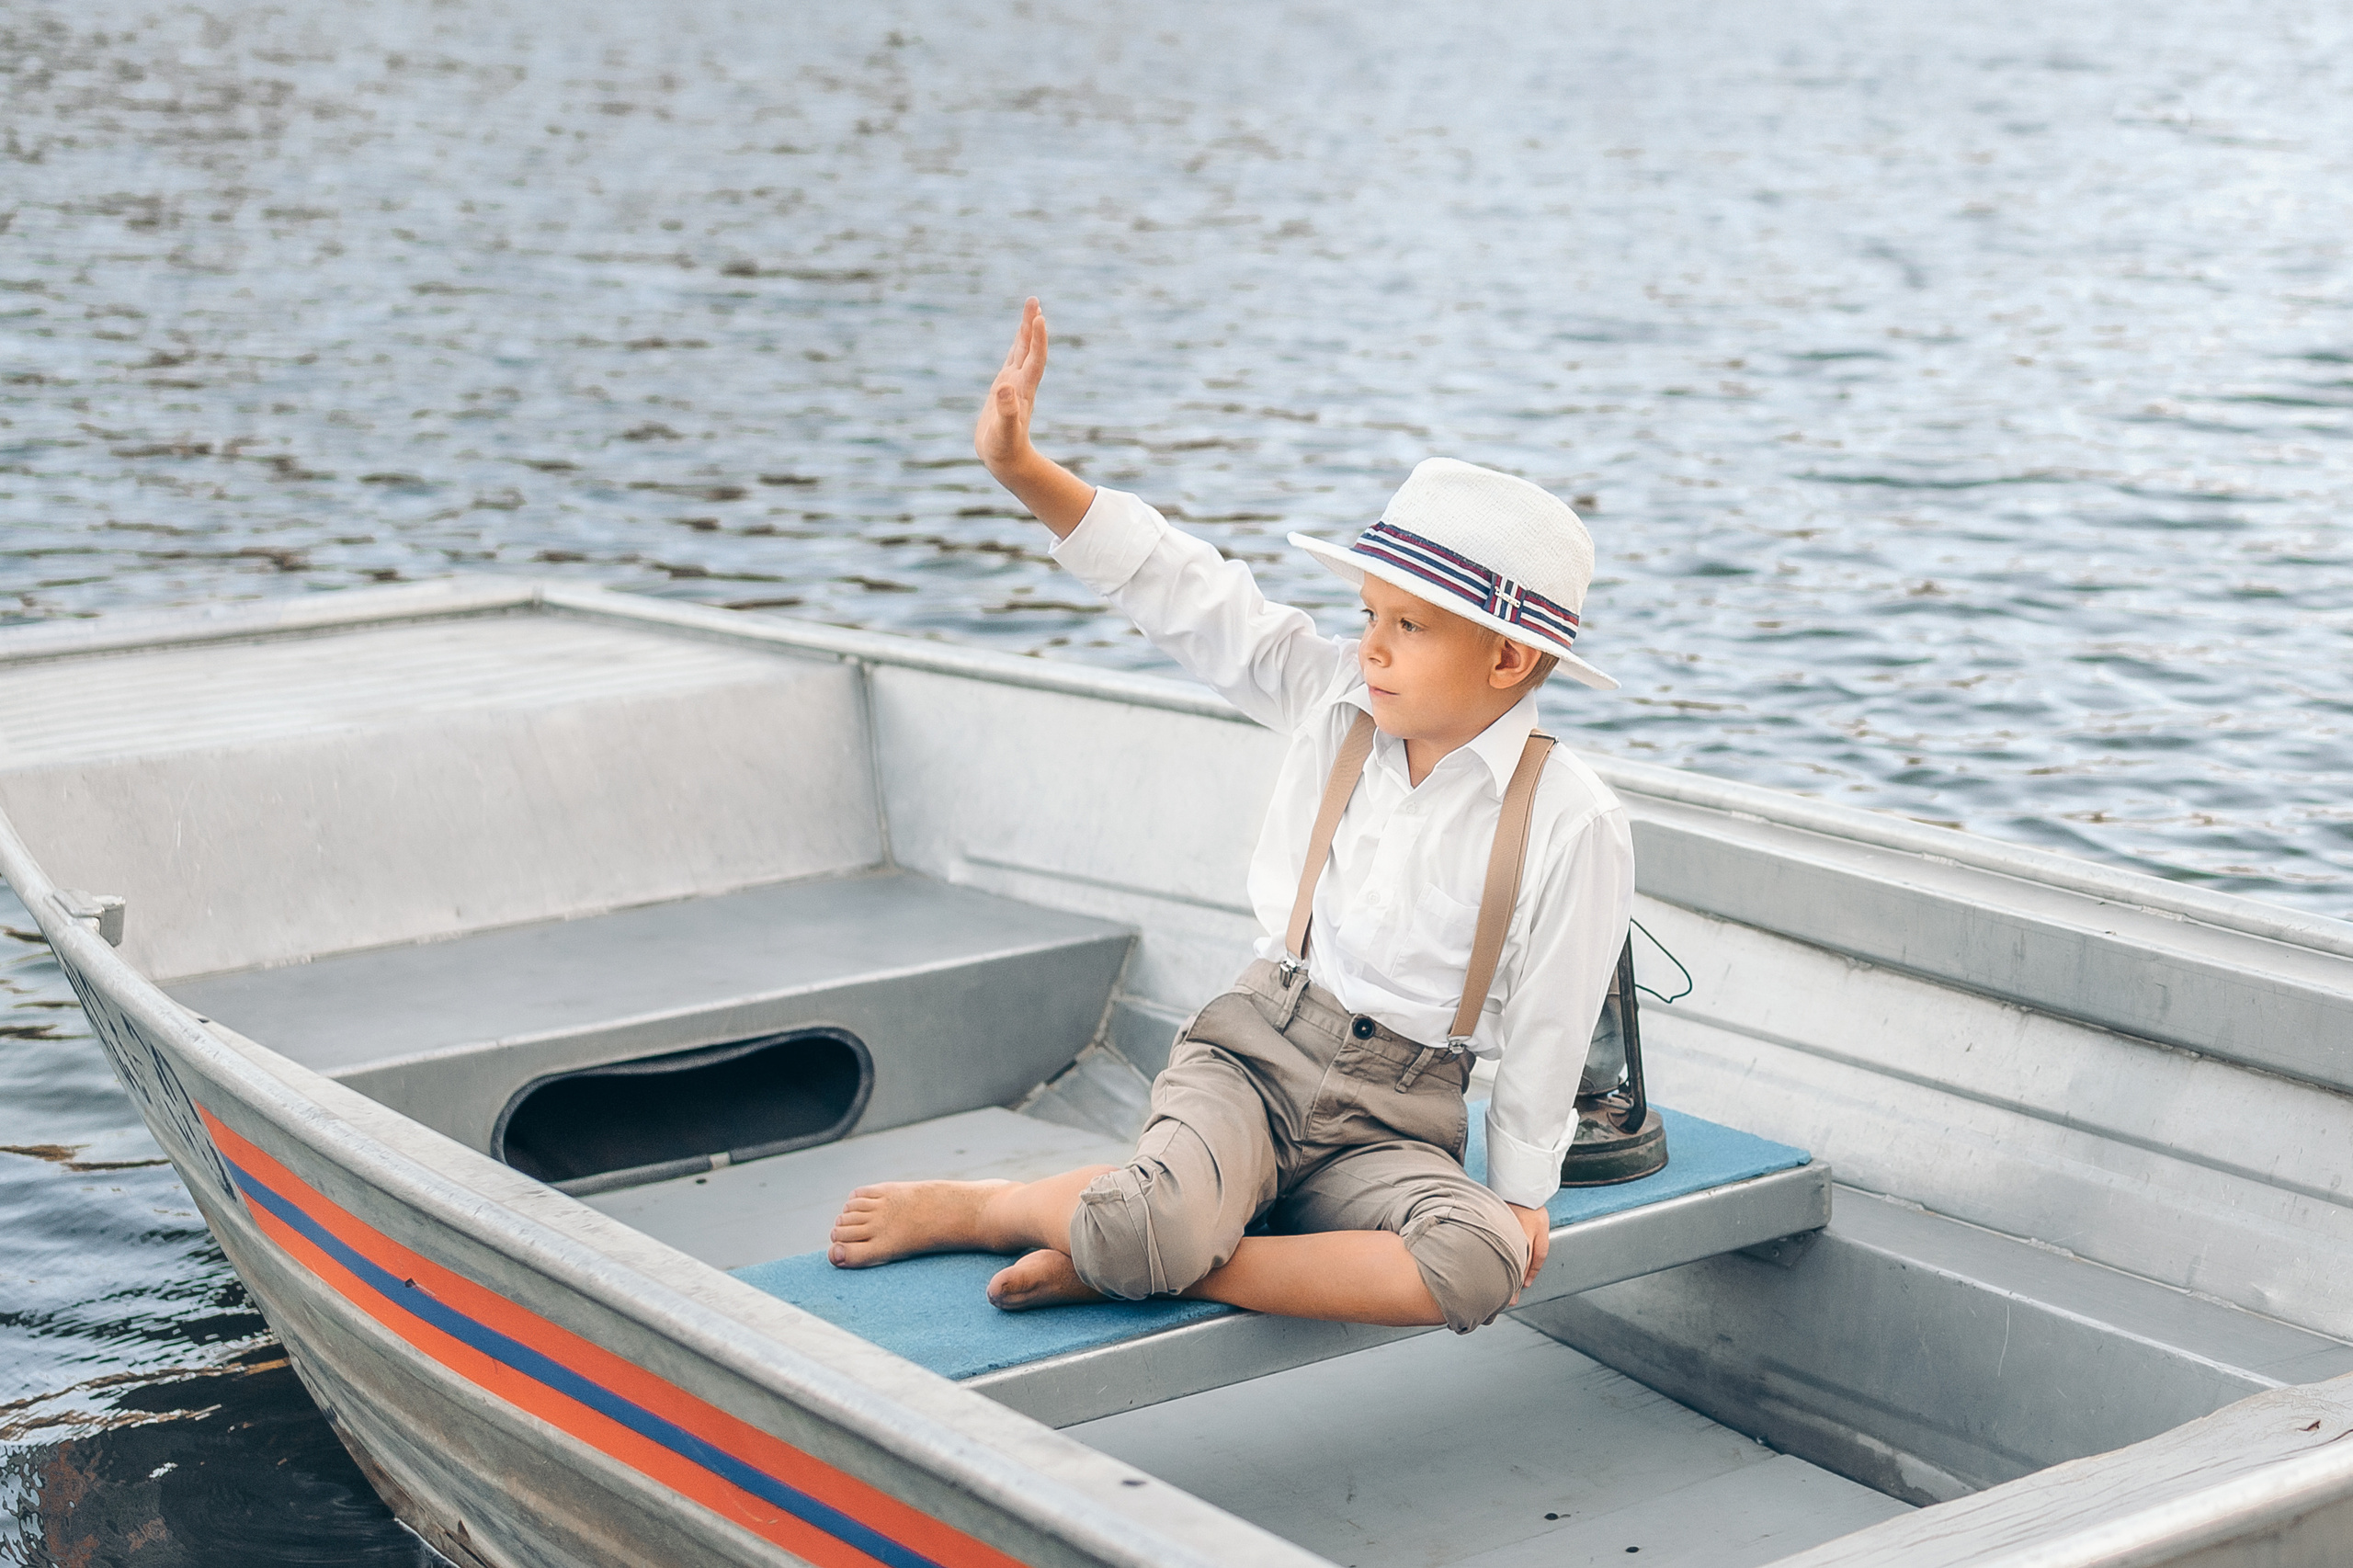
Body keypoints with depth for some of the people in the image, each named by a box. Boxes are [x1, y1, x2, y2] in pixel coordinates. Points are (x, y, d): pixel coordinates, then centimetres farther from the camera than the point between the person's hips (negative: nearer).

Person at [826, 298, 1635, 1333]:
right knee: (1152, 1225, -33)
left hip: (1392, 1125, 0)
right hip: (1252, 1051, 0)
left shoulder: (1572, 823, -9)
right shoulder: (1334, 698, 1)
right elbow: (1184, 594, 0)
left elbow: (1545, 1031, -4)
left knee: (1479, 1264, -34)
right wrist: (1021, 468, -7)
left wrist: (1521, 1193, 2)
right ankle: (965, 1208, -3)